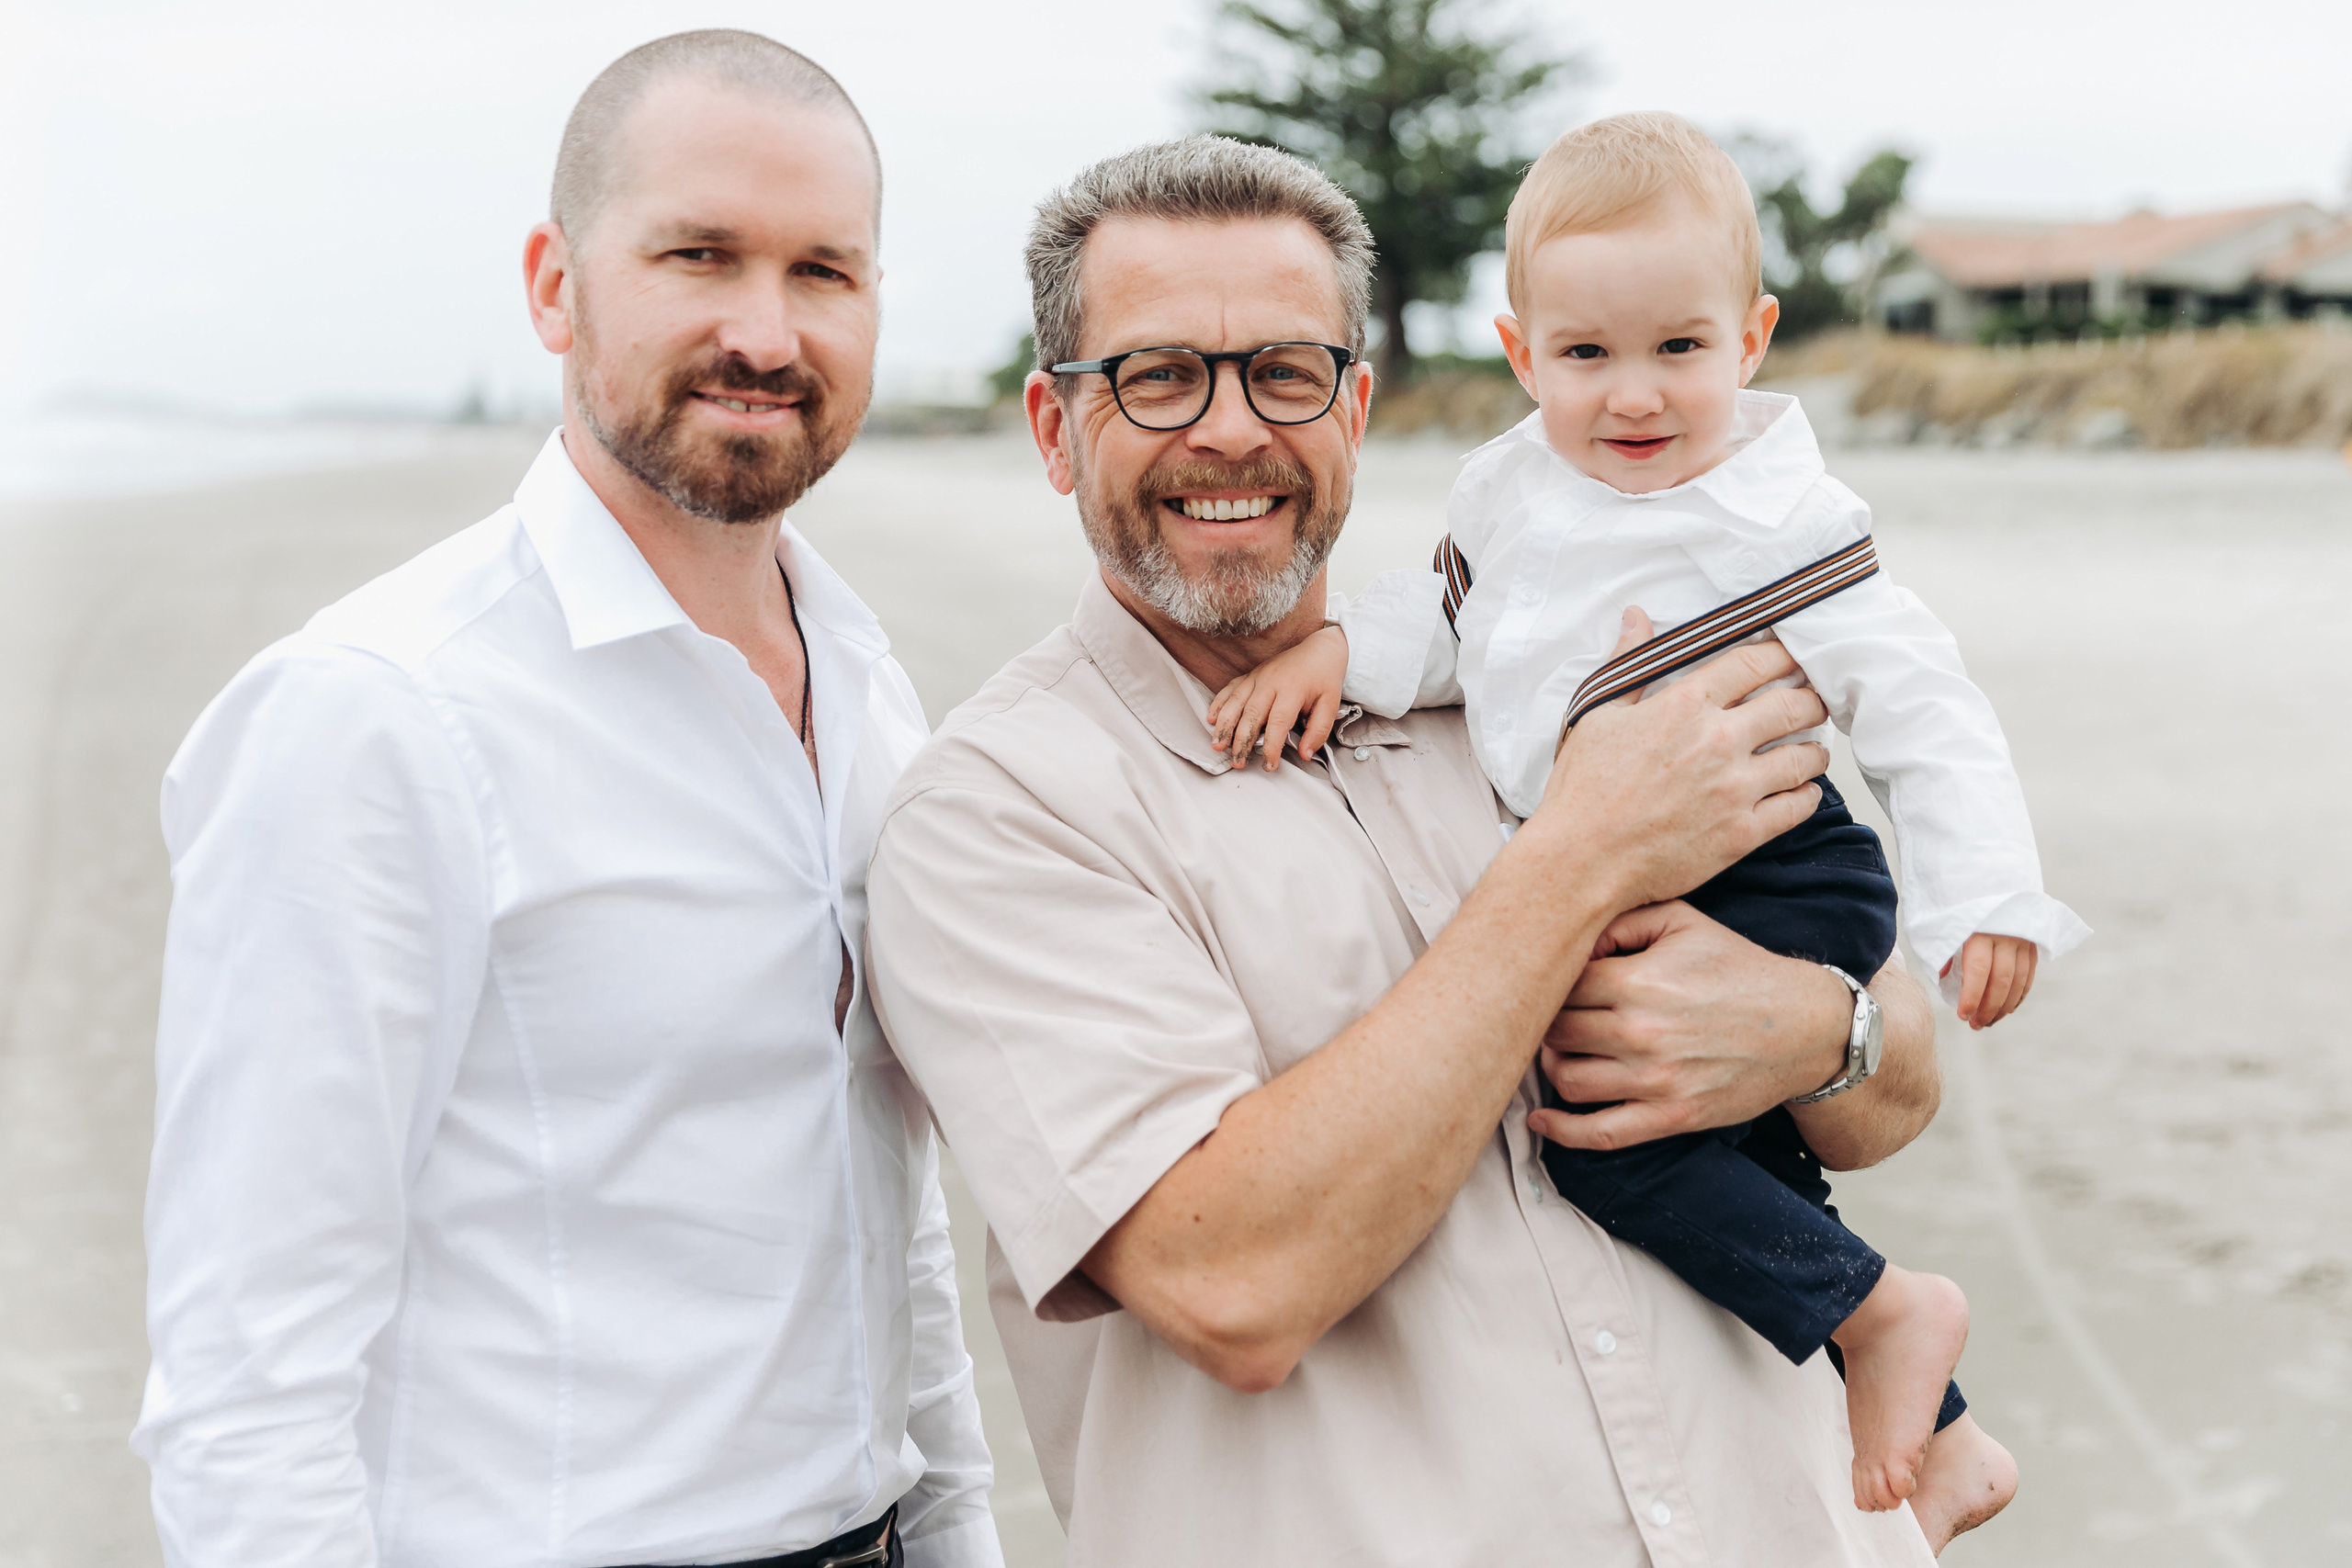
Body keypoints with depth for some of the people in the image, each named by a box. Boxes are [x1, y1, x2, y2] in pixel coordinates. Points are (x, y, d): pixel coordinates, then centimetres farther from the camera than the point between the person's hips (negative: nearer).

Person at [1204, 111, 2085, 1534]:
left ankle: (1882, 1314, -4)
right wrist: (1338, 649, -2)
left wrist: (1987, 898, -20)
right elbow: (1447, 618, 17)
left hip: (1781, 890, -7)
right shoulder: (1516, 489, 4)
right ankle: (1939, 1435, 36)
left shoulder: (1781, 526, -13)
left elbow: (1922, 707, -13)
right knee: (1748, 1166, 17)